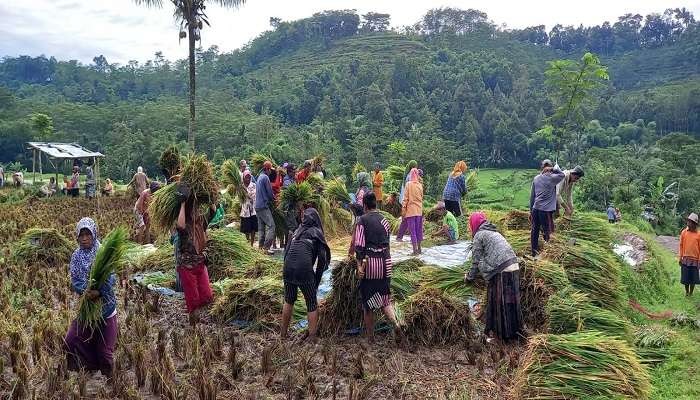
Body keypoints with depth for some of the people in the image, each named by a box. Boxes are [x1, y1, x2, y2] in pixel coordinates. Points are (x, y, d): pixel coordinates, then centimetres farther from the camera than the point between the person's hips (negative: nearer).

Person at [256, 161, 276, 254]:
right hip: (264, 206, -10)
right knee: (271, 226, -11)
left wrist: (271, 198, 18)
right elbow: (270, 192, -9)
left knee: (261, 227, 11)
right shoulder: (265, 177, -10)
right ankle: (266, 247, -17)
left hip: (257, 206, 10)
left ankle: (261, 246, 12)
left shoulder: (259, 177, 17)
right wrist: (273, 199, 11)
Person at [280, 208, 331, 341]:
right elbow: (322, 258, 3)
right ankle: (312, 338, 10)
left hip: (288, 270, 4)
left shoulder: (297, 231, 20)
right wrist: (316, 280, 10)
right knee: (312, 304, 11)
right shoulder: (316, 233, 8)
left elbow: (286, 251, 16)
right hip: (304, 271, -4)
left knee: (289, 301, 24)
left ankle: (284, 333, 33)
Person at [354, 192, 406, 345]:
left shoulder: (362, 220, -6)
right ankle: (396, 324, -8)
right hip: (385, 261, 4)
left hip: (369, 262, -4)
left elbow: (359, 245, -12)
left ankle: (370, 337, 15)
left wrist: (359, 265, -11)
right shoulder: (384, 221, 8)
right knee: (384, 298, 15)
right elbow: (386, 242, 14)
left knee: (368, 300, 8)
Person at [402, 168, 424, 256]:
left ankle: (415, 250, -4)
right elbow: (421, 197, 11)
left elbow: (405, 198, -9)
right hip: (419, 210, 4)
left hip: (410, 210, -4)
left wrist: (403, 209, -6)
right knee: (418, 229, 13)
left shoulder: (409, 184, -9)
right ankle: (419, 248, 22)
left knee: (412, 230, -2)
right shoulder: (420, 185, 2)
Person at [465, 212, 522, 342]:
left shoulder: (479, 235, 2)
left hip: (501, 272, -7)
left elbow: (476, 260, 4)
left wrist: (470, 277, 17)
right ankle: (515, 331, 26)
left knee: (498, 302, 6)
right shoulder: (493, 232, 25)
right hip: (514, 268, 7)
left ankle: (500, 333, 15)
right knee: (511, 301, 16)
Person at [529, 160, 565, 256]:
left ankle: (534, 252, 19)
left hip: (536, 208, 5)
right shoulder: (552, 178, -7)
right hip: (546, 209, -5)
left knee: (535, 230, 11)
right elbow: (562, 174, 14)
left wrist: (531, 210, 19)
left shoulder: (536, 179, 7)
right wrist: (554, 169, 1)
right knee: (546, 232, 2)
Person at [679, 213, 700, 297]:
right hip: (685, 259, 1)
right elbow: (681, 245, 4)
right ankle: (687, 292, 25)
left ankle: (691, 293, 23)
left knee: (693, 278, 6)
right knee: (685, 278, 7)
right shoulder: (684, 232, -1)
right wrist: (680, 258, 3)